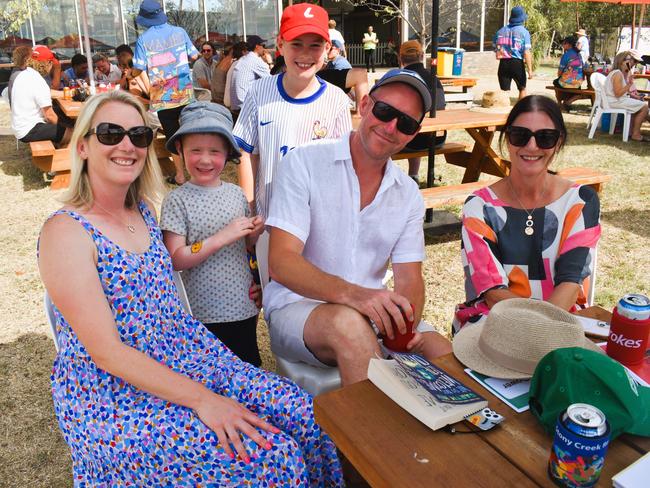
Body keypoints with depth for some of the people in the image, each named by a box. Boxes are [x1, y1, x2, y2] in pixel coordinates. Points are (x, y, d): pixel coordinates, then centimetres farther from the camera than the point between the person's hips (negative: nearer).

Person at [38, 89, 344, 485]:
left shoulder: (145, 211, 7)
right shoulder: (66, 231, -15)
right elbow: (106, 352, -19)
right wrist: (201, 398, -23)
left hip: (187, 357, 7)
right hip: (113, 399, -7)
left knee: (301, 412, -10)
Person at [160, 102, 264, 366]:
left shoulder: (236, 193, 4)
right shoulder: (177, 200, -9)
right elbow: (176, 260, -15)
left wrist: (254, 233, -5)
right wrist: (220, 238, -22)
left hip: (245, 307, 4)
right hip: (204, 313, -4)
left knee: (251, 367, 17)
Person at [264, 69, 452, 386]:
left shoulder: (408, 194, 8)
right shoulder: (304, 163, -9)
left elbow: (409, 279, 5)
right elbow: (281, 263, -18)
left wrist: (408, 323, -19)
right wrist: (351, 293, -36)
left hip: (373, 311, 5)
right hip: (297, 307, -4)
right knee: (350, 323, -36)